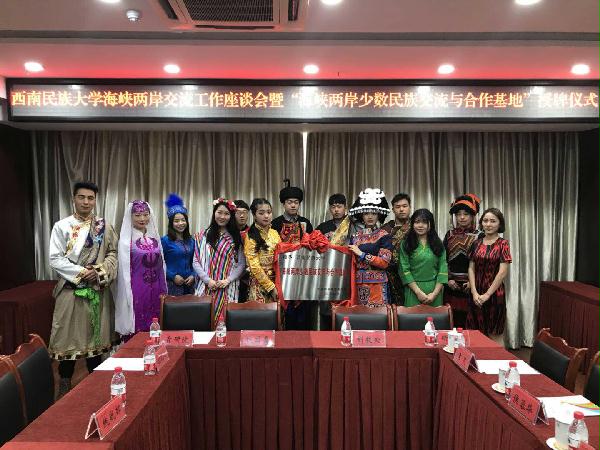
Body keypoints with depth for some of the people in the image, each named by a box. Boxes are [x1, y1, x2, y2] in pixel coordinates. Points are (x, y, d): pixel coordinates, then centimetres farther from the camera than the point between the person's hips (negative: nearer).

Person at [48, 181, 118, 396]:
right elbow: (55, 258, -6)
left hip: (98, 289, 3)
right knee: (69, 335, 3)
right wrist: (81, 272, -15)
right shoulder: (62, 226, -2)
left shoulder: (104, 226, 6)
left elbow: (113, 253, 4)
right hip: (71, 289, -2)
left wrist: (100, 271, -13)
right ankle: (65, 383, 19)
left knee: (96, 333, 11)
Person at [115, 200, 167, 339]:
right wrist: (128, 295, -9)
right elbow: (124, 269, -7)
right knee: (136, 329, 2)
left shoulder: (155, 237, 8)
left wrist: (163, 290, 11)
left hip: (156, 288, 5)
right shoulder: (126, 239, -7)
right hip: (137, 289, -5)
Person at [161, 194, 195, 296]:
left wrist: (193, 275, -1)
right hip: (172, 284, -4)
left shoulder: (191, 241, 10)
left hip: (189, 284, 4)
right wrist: (173, 276, -14)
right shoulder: (165, 240, -4)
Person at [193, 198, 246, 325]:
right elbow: (196, 262, 3)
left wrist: (228, 280, -9)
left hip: (228, 289, 0)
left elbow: (241, 264, 4)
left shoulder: (236, 238, 7)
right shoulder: (203, 235, 6)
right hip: (207, 287, 0)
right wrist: (208, 280, -8)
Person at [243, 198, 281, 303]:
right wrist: (271, 287, -13)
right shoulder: (250, 236, -8)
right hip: (260, 285, -5)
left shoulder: (275, 233, 7)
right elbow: (254, 266, -12)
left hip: (278, 282, 5)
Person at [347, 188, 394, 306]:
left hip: (376, 284, -3)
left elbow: (384, 262, -9)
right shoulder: (355, 235, 12)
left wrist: (362, 254, -11)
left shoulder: (384, 235, 0)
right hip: (357, 283, 3)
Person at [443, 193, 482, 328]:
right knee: (452, 321, 2)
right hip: (452, 285, 2)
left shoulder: (478, 236, 2)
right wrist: (448, 279, -4)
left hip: (470, 285, -2)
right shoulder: (449, 235, 9)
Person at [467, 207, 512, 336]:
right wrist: (474, 292, -7)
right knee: (476, 330, 9)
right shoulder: (476, 243, 6)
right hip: (476, 294, 4)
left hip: (494, 293, -3)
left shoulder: (503, 244, -6)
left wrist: (487, 294, -12)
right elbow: (471, 269, 3)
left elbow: (503, 272, -11)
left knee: (494, 334, 7)